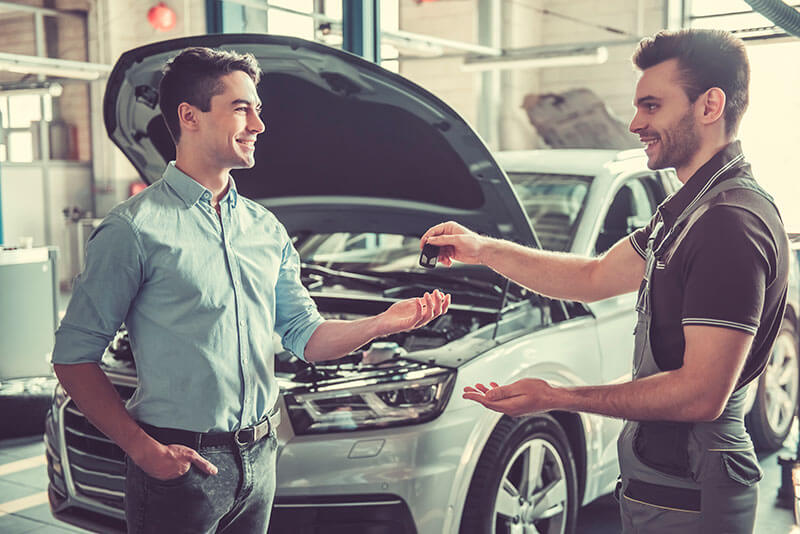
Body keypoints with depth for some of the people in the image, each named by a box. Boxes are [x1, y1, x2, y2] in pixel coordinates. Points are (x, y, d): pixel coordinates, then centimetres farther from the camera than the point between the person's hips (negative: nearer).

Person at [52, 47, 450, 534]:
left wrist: (384, 323, -7)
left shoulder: (267, 229, 9)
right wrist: (142, 448, -18)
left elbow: (305, 334, 9)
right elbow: (74, 356, -11)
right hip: (179, 462, -6)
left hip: (260, 455, 6)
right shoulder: (136, 229, -12)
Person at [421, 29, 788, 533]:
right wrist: (484, 250, 10)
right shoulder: (689, 209, 11)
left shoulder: (734, 223, -24)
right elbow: (594, 278, 18)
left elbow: (702, 394, -28)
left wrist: (556, 397, -24)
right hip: (662, 477, 10)